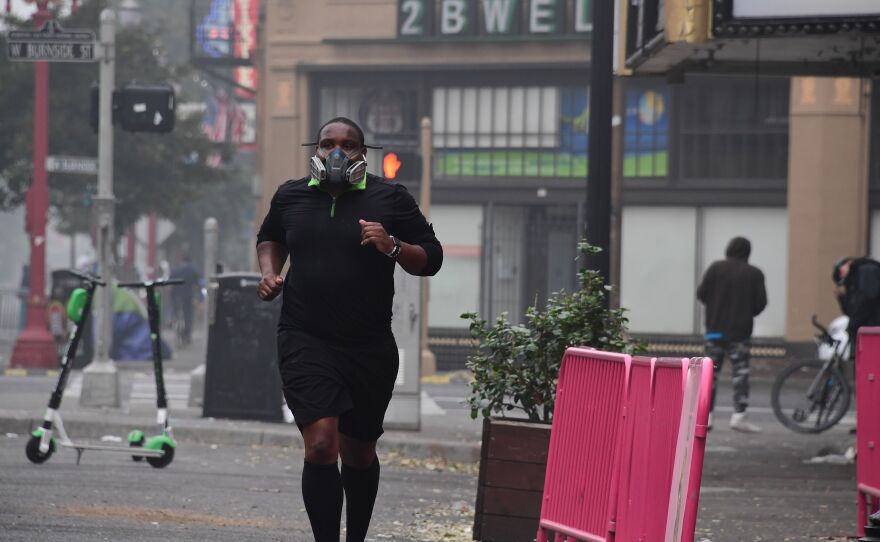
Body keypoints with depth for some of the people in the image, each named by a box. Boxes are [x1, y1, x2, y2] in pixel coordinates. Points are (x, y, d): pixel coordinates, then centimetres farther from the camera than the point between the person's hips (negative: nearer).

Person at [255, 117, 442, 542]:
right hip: (306, 343, 0)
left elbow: (430, 260, 0)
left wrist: (392, 247, -18)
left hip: (370, 348, 1)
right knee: (321, 445, -18)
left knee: (359, 454, 14)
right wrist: (269, 272, 8)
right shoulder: (290, 197, 6)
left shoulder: (390, 199, -1)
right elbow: (270, 238, 27)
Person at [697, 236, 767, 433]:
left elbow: (701, 293, -3)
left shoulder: (716, 268, -2)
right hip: (740, 331, -2)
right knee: (740, 372, 0)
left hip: (715, 329, 2)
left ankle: (706, 414, 6)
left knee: (711, 371, 8)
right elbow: (761, 302, -3)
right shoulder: (754, 274, -2)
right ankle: (739, 415, -8)